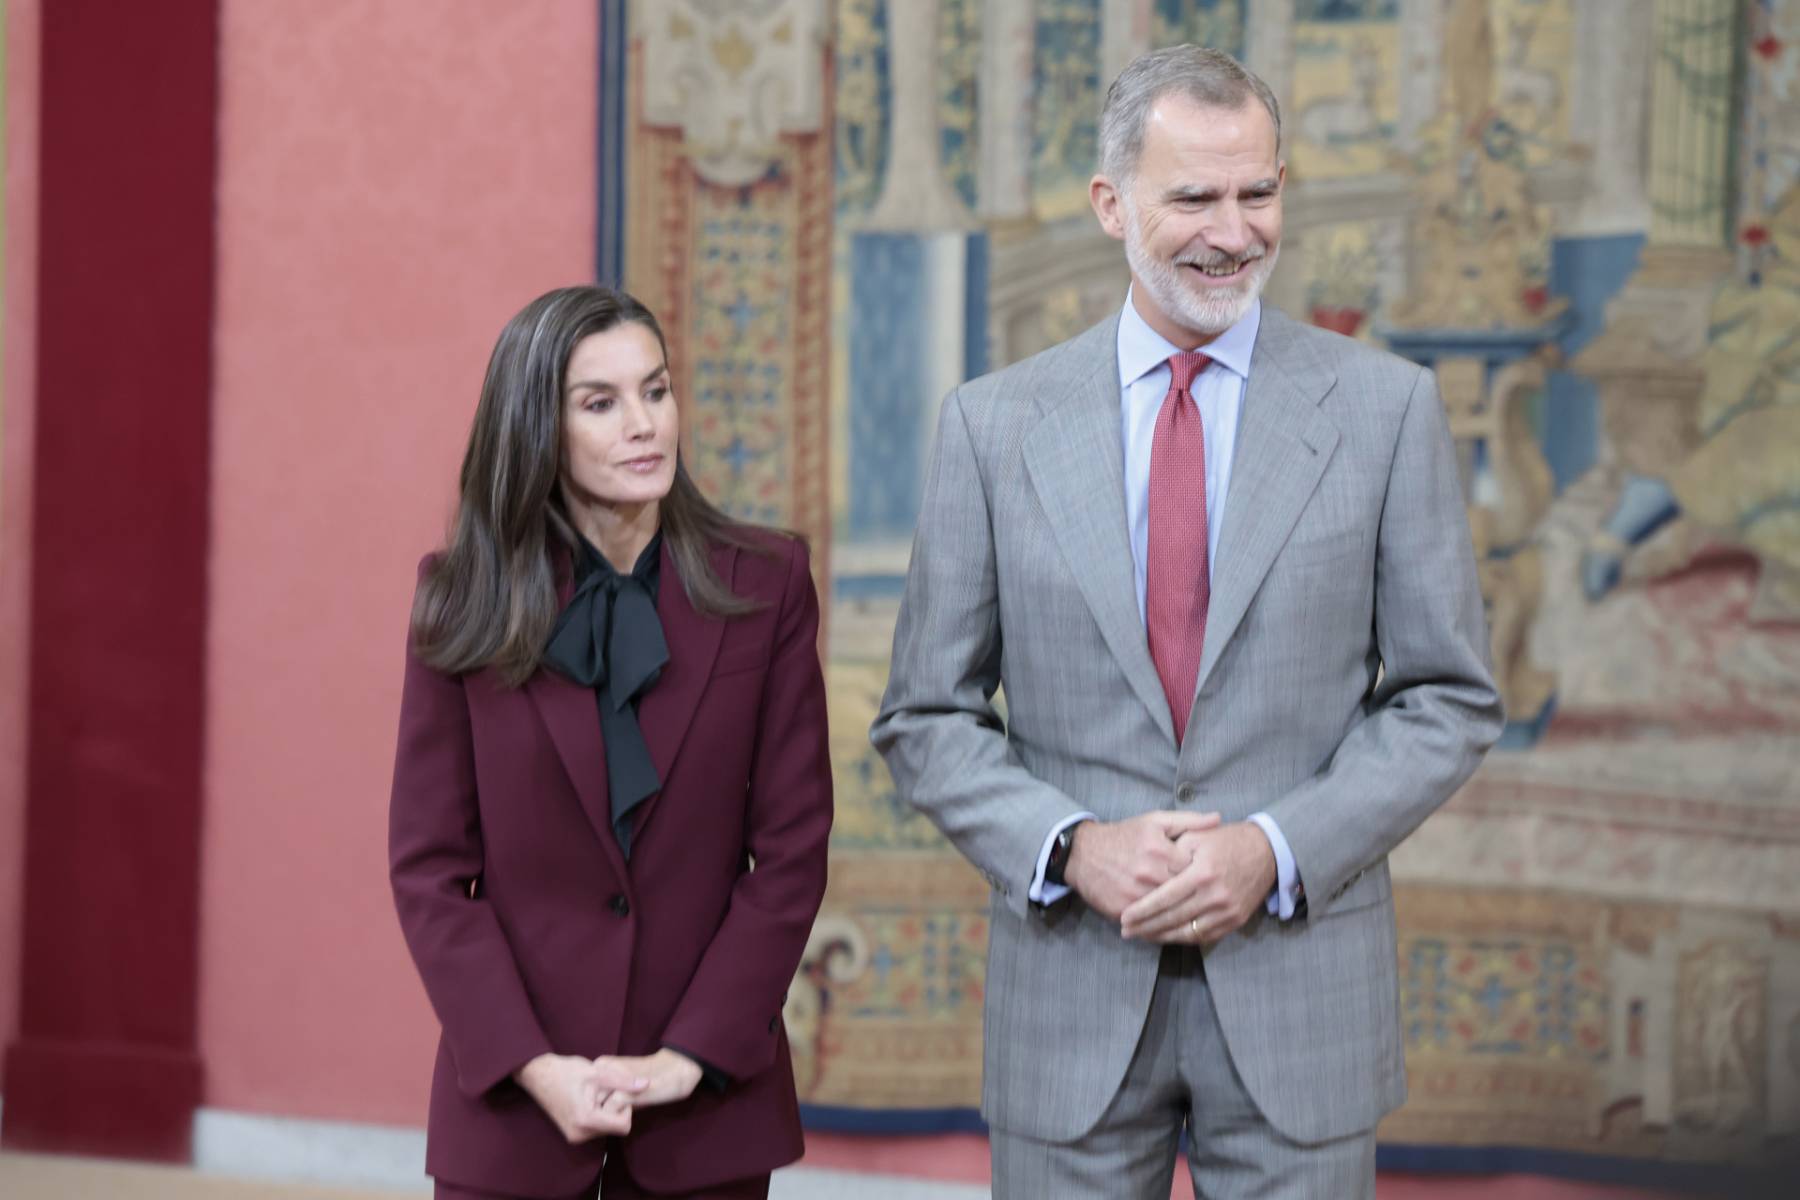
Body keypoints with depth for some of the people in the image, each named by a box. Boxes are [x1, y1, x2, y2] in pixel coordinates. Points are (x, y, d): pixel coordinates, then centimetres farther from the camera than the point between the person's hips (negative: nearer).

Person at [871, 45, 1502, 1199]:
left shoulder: (1386, 406, 1)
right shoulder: (995, 424, 3)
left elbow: (1449, 700, 2)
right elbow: (927, 718, 5)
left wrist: (1276, 850, -12)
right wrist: (1071, 846, -12)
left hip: (1300, 989, 0)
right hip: (1072, 997, 1)